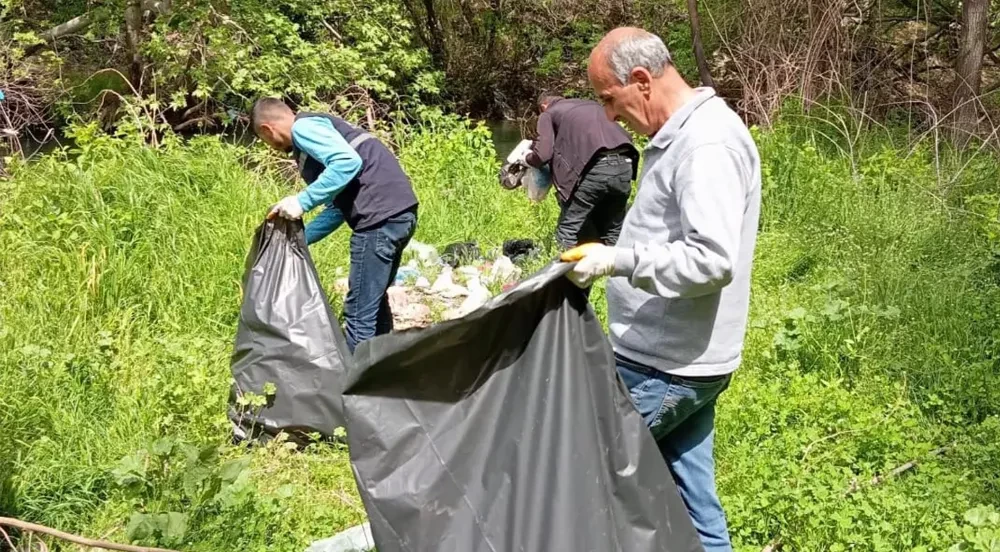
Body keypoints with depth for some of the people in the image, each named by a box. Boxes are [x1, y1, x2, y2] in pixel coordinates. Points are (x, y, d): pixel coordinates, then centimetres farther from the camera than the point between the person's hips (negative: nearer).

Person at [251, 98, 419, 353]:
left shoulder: (303, 127, -1)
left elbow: (348, 162, -19)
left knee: (359, 314, -4)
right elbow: (339, 206, 27)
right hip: (398, 211, 10)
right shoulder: (315, 130, 28)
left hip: (381, 214, -10)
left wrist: (302, 201, -14)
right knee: (374, 303, 22)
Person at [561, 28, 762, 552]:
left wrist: (619, 260, -25)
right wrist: (618, 255, 13)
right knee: (692, 505, 15)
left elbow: (711, 261, -27)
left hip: (665, 367, -10)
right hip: (678, 359, 10)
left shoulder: (708, 145, -19)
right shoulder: (683, 136, 13)